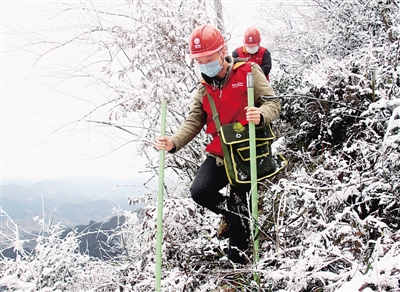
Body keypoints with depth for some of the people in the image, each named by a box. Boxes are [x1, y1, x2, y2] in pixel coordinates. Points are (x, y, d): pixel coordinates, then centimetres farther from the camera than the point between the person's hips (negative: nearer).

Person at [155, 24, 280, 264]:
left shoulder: (249, 72, -7)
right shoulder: (204, 89, 8)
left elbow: (273, 103, -12)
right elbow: (193, 122, 3)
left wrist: (260, 115, -36)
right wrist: (174, 142, -16)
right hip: (219, 154, 4)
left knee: (240, 203, 4)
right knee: (199, 191, -18)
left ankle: (238, 256, 27)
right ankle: (239, 216, 11)